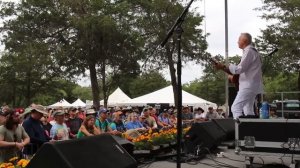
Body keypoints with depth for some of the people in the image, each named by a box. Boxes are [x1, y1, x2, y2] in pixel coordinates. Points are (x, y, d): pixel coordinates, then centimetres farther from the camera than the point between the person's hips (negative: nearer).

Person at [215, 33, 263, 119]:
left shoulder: (248, 51, -10)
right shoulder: (252, 51, 22)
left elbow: (240, 68, -18)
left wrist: (223, 67, -11)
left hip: (248, 85, -10)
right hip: (251, 85, 10)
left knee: (236, 107, -14)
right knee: (248, 110, 12)